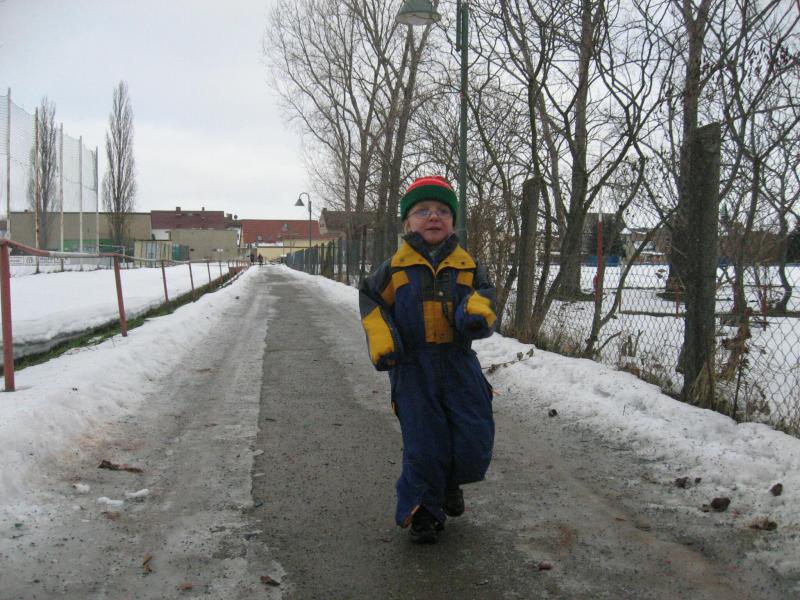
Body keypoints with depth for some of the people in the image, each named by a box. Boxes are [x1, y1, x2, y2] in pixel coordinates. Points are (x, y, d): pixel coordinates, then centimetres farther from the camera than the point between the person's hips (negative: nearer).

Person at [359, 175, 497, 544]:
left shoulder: (467, 266, 4)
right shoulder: (395, 267, 1)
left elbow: (484, 294, 10)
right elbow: (370, 300, 9)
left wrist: (478, 311, -15)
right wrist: (380, 338, -6)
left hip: (459, 364, 2)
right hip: (412, 369, -2)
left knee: (475, 439, 3)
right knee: (422, 443, 0)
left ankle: (450, 482, 36)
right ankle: (422, 512, 21)